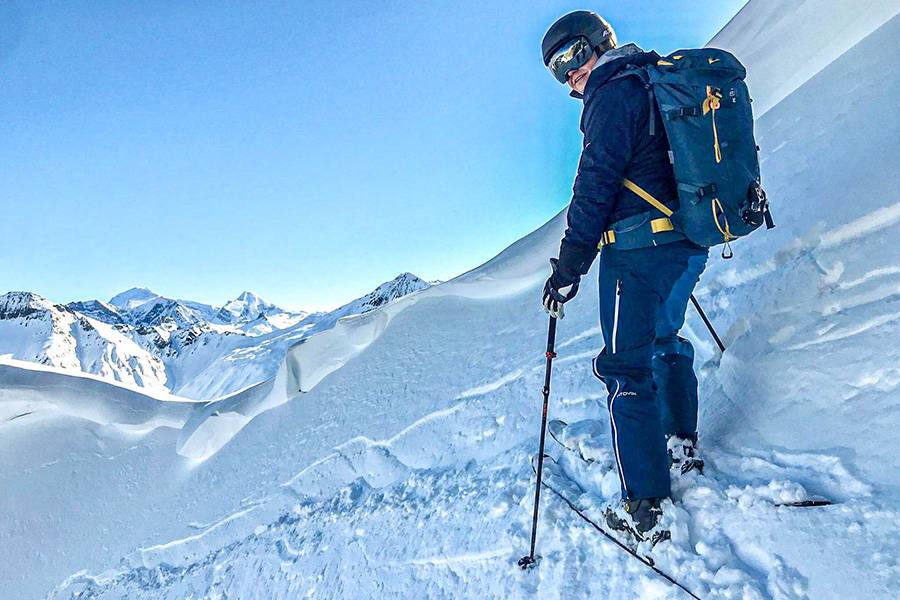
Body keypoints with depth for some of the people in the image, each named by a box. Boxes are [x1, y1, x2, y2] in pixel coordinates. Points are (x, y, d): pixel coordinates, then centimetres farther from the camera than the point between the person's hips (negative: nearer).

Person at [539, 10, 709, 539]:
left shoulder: (614, 93, -9)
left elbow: (596, 184, -17)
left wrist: (569, 267, -15)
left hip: (640, 247, -10)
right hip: (689, 243, 10)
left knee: (626, 368, -5)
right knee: (666, 341, 24)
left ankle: (644, 505, 0)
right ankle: (683, 446, 38)